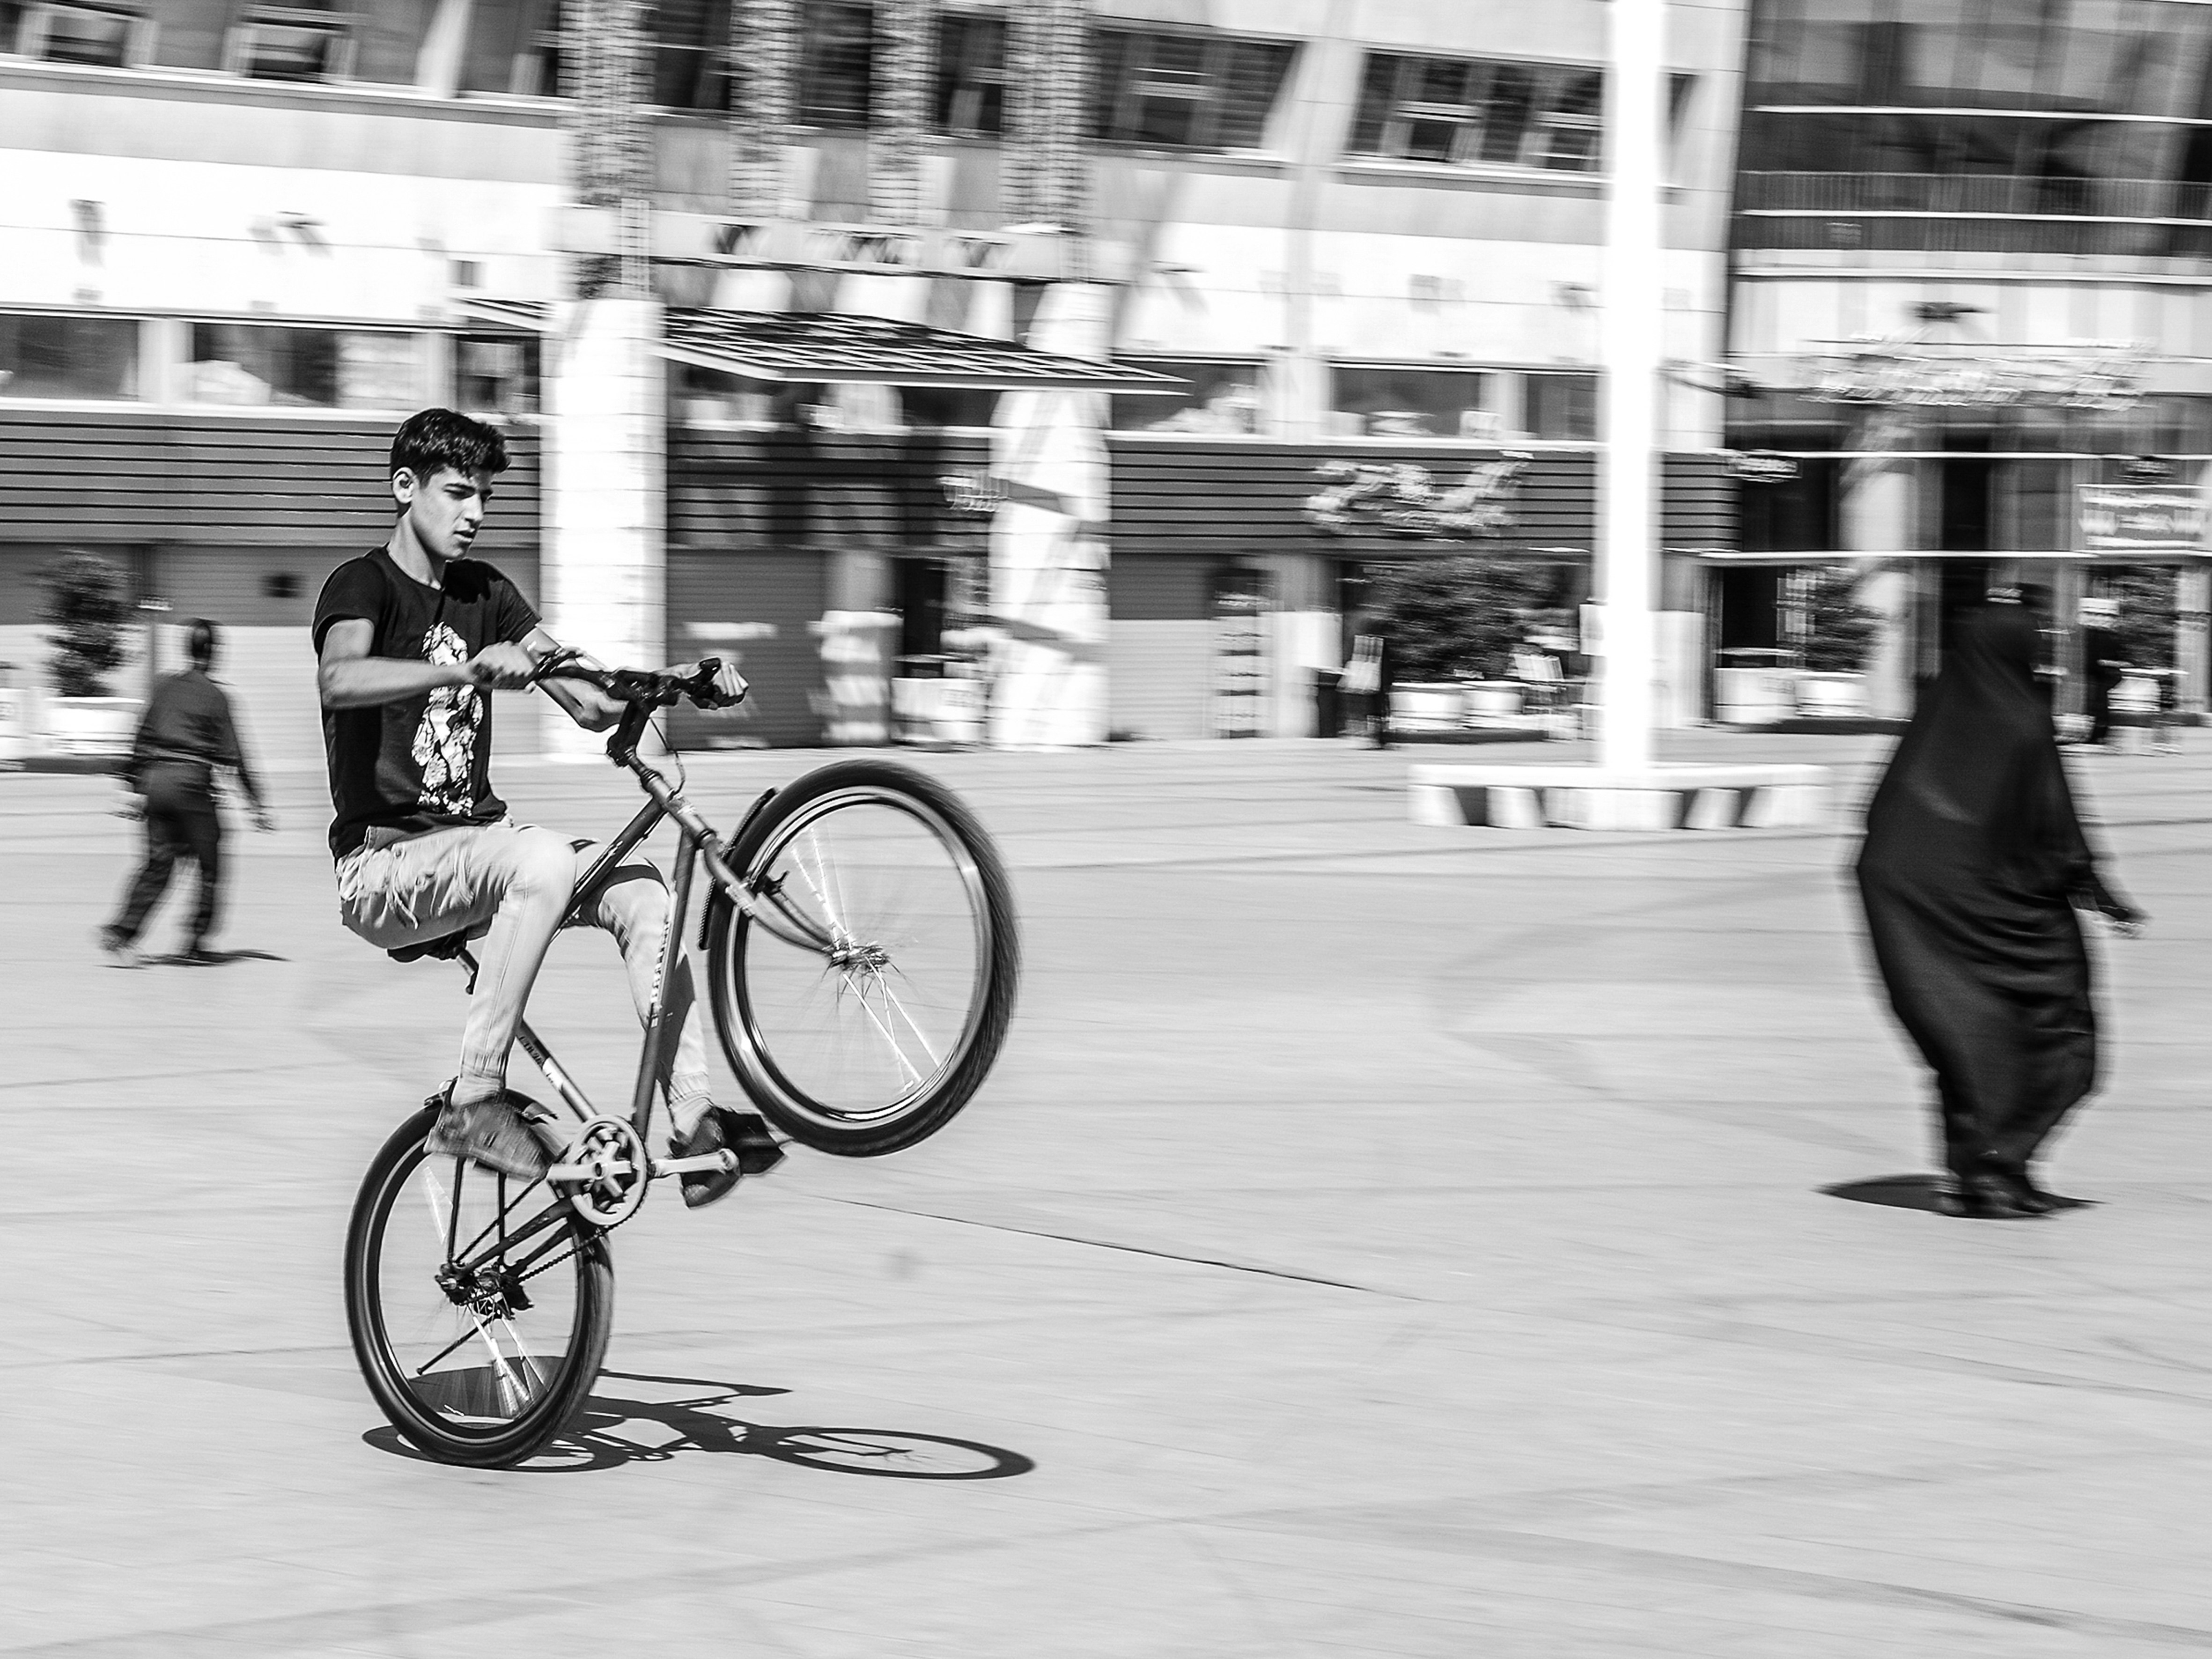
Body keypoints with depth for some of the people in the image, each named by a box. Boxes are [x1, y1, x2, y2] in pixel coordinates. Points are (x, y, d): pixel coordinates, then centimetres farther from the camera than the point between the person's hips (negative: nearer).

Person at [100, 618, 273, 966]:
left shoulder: (165, 689, 10)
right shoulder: (215, 697, -4)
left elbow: (142, 740, 13)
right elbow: (232, 755, -5)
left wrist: (134, 789, 20)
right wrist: (257, 804, -1)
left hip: (155, 780, 5)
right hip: (191, 782, -5)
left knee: (158, 864, 11)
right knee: (211, 866, 9)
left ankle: (123, 930, -6)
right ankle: (196, 942, 8)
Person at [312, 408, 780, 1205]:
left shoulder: (485, 594, 13)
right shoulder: (363, 585, -8)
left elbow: (592, 704, 7)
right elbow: (341, 679, -32)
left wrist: (685, 679, -12)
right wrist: (470, 669, -46)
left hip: (473, 841, 7)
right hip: (383, 864, -7)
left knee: (638, 888, -14)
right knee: (543, 859, -34)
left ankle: (693, 1119, -17)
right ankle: (473, 1102, -31)